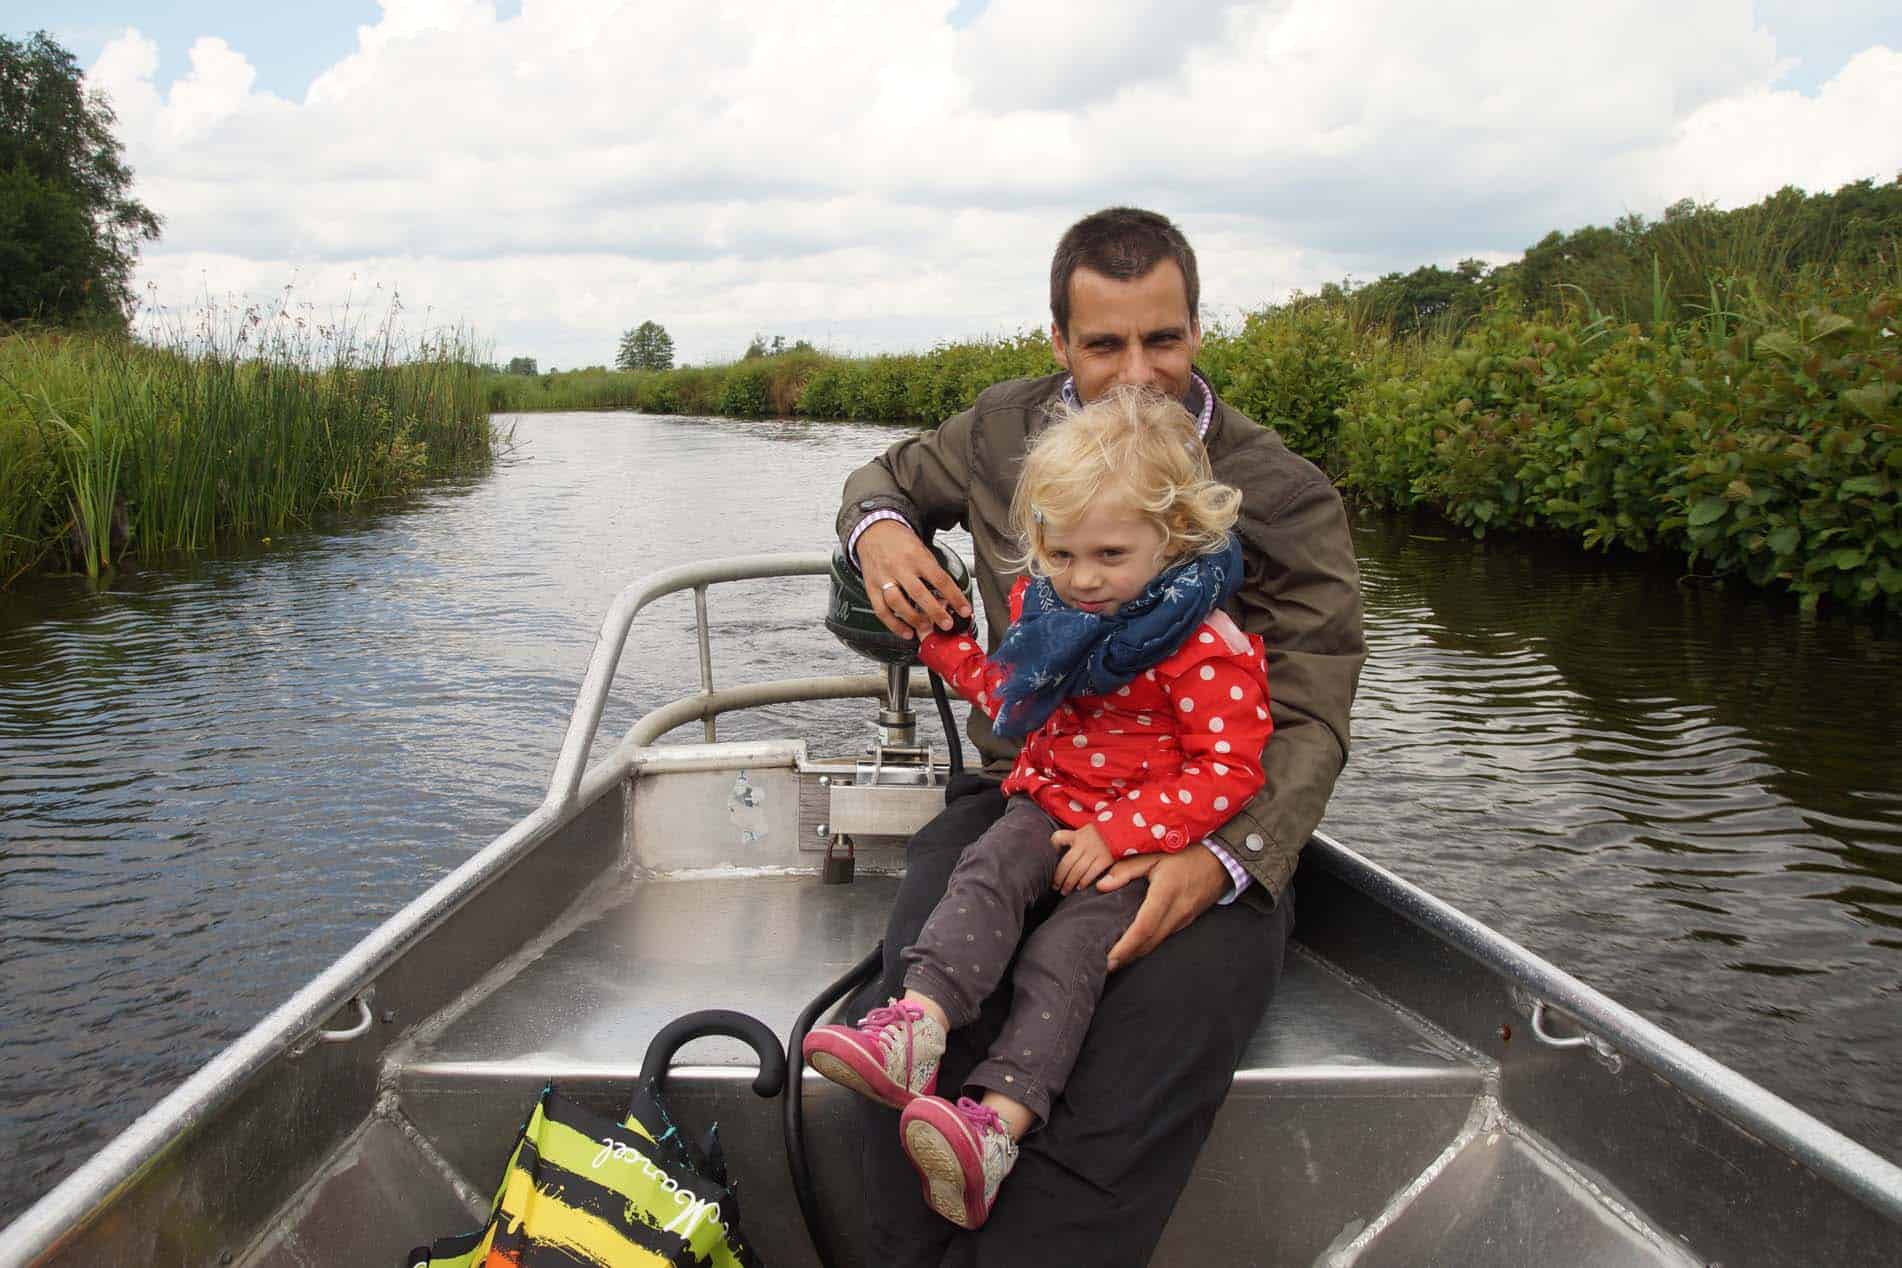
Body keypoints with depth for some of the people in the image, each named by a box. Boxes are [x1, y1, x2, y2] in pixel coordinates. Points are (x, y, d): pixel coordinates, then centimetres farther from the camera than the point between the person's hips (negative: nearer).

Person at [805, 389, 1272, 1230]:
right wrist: (944, 644, 14)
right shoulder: (1046, 605, 5)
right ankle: (915, 1025, -42)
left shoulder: (1206, 647, -16)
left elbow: (1225, 771, -17)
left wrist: (1115, 834, -23)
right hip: (1049, 801, 6)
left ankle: (998, 1122, -39)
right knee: (987, 872, -24)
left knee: (1068, 948, -25)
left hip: (1144, 835, -5)